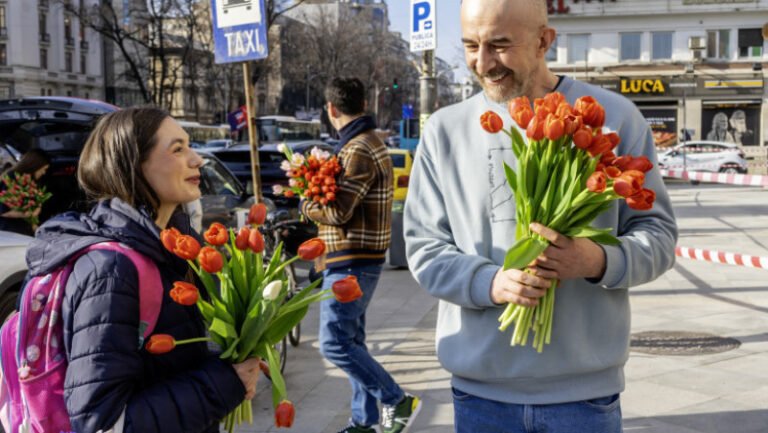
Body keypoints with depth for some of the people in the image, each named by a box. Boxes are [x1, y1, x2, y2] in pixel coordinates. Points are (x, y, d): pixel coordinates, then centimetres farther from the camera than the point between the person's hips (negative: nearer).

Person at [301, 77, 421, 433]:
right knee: (351, 342, 13)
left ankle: (397, 401, 0)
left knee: (335, 343, -9)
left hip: (351, 264, -10)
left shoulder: (358, 150, -18)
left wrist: (306, 205, -4)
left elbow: (337, 212, -22)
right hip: (355, 261, 10)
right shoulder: (369, 143, 16)